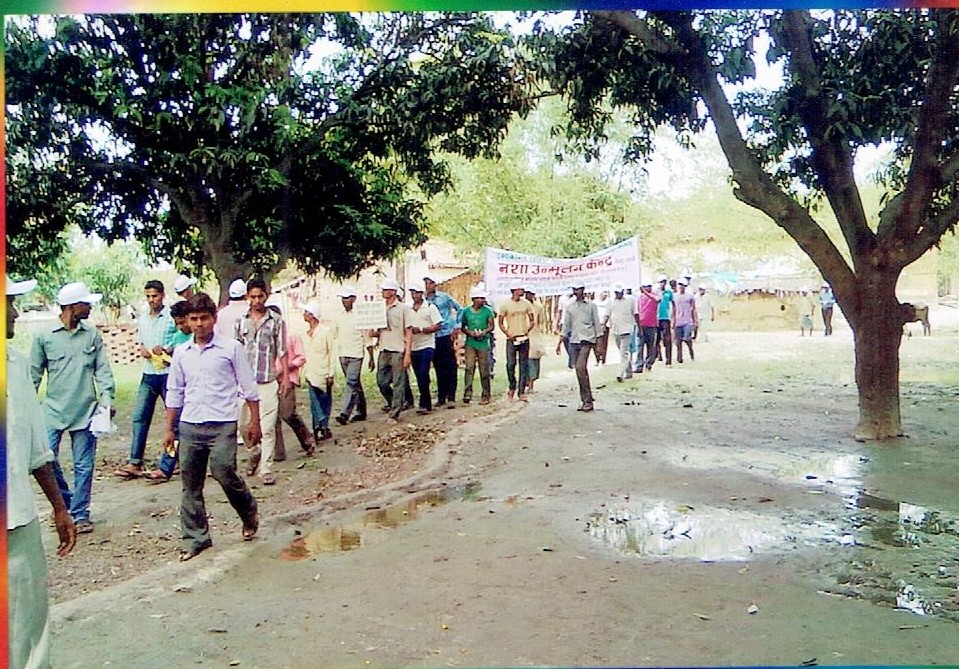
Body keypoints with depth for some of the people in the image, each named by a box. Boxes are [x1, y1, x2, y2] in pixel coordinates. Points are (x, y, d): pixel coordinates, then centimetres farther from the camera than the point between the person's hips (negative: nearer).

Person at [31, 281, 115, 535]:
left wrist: (107, 397, -10)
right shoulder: (44, 337, 0)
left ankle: (80, 514, 17)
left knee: (84, 466, 5)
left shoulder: (92, 335, 5)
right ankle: (65, 499, 21)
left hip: (85, 411, 1)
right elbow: (34, 374, 5)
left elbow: (103, 369, 3)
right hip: (53, 410, -1)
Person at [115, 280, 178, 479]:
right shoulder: (142, 318, 11)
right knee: (139, 416, 2)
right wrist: (143, 350, -1)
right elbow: (140, 342, 21)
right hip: (148, 374, 5)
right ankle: (135, 462, 5)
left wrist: (168, 350, -19)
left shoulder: (173, 316, -6)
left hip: (168, 373, -5)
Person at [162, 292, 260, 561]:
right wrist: (170, 429, 14)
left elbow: (248, 387, 2)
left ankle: (249, 513, 18)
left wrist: (254, 421, -1)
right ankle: (195, 537, 19)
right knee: (190, 484, 6)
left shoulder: (231, 348, -2)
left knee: (224, 474, -11)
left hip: (222, 425, -4)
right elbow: (174, 393, 16)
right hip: (190, 426, 4)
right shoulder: (181, 352, 10)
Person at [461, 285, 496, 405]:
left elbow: (492, 326, 4)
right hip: (470, 343, 0)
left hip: (483, 343, 0)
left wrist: (484, 332, -15)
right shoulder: (466, 311, 5)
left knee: (484, 370, 3)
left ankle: (485, 395, 11)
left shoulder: (488, 310, 2)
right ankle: (467, 394, -11)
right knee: (469, 368, -9)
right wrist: (470, 333, -9)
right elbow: (462, 327, 11)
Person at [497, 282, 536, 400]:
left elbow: (532, 320, 11)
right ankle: (512, 387, 20)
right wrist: (508, 335, -10)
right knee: (511, 364, -3)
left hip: (524, 338, 2)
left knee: (524, 365, 1)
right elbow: (501, 323, 2)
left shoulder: (526, 303, 6)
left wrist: (527, 331, -6)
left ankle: (522, 391, 5)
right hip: (511, 339, -2)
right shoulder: (505, 305, -1)